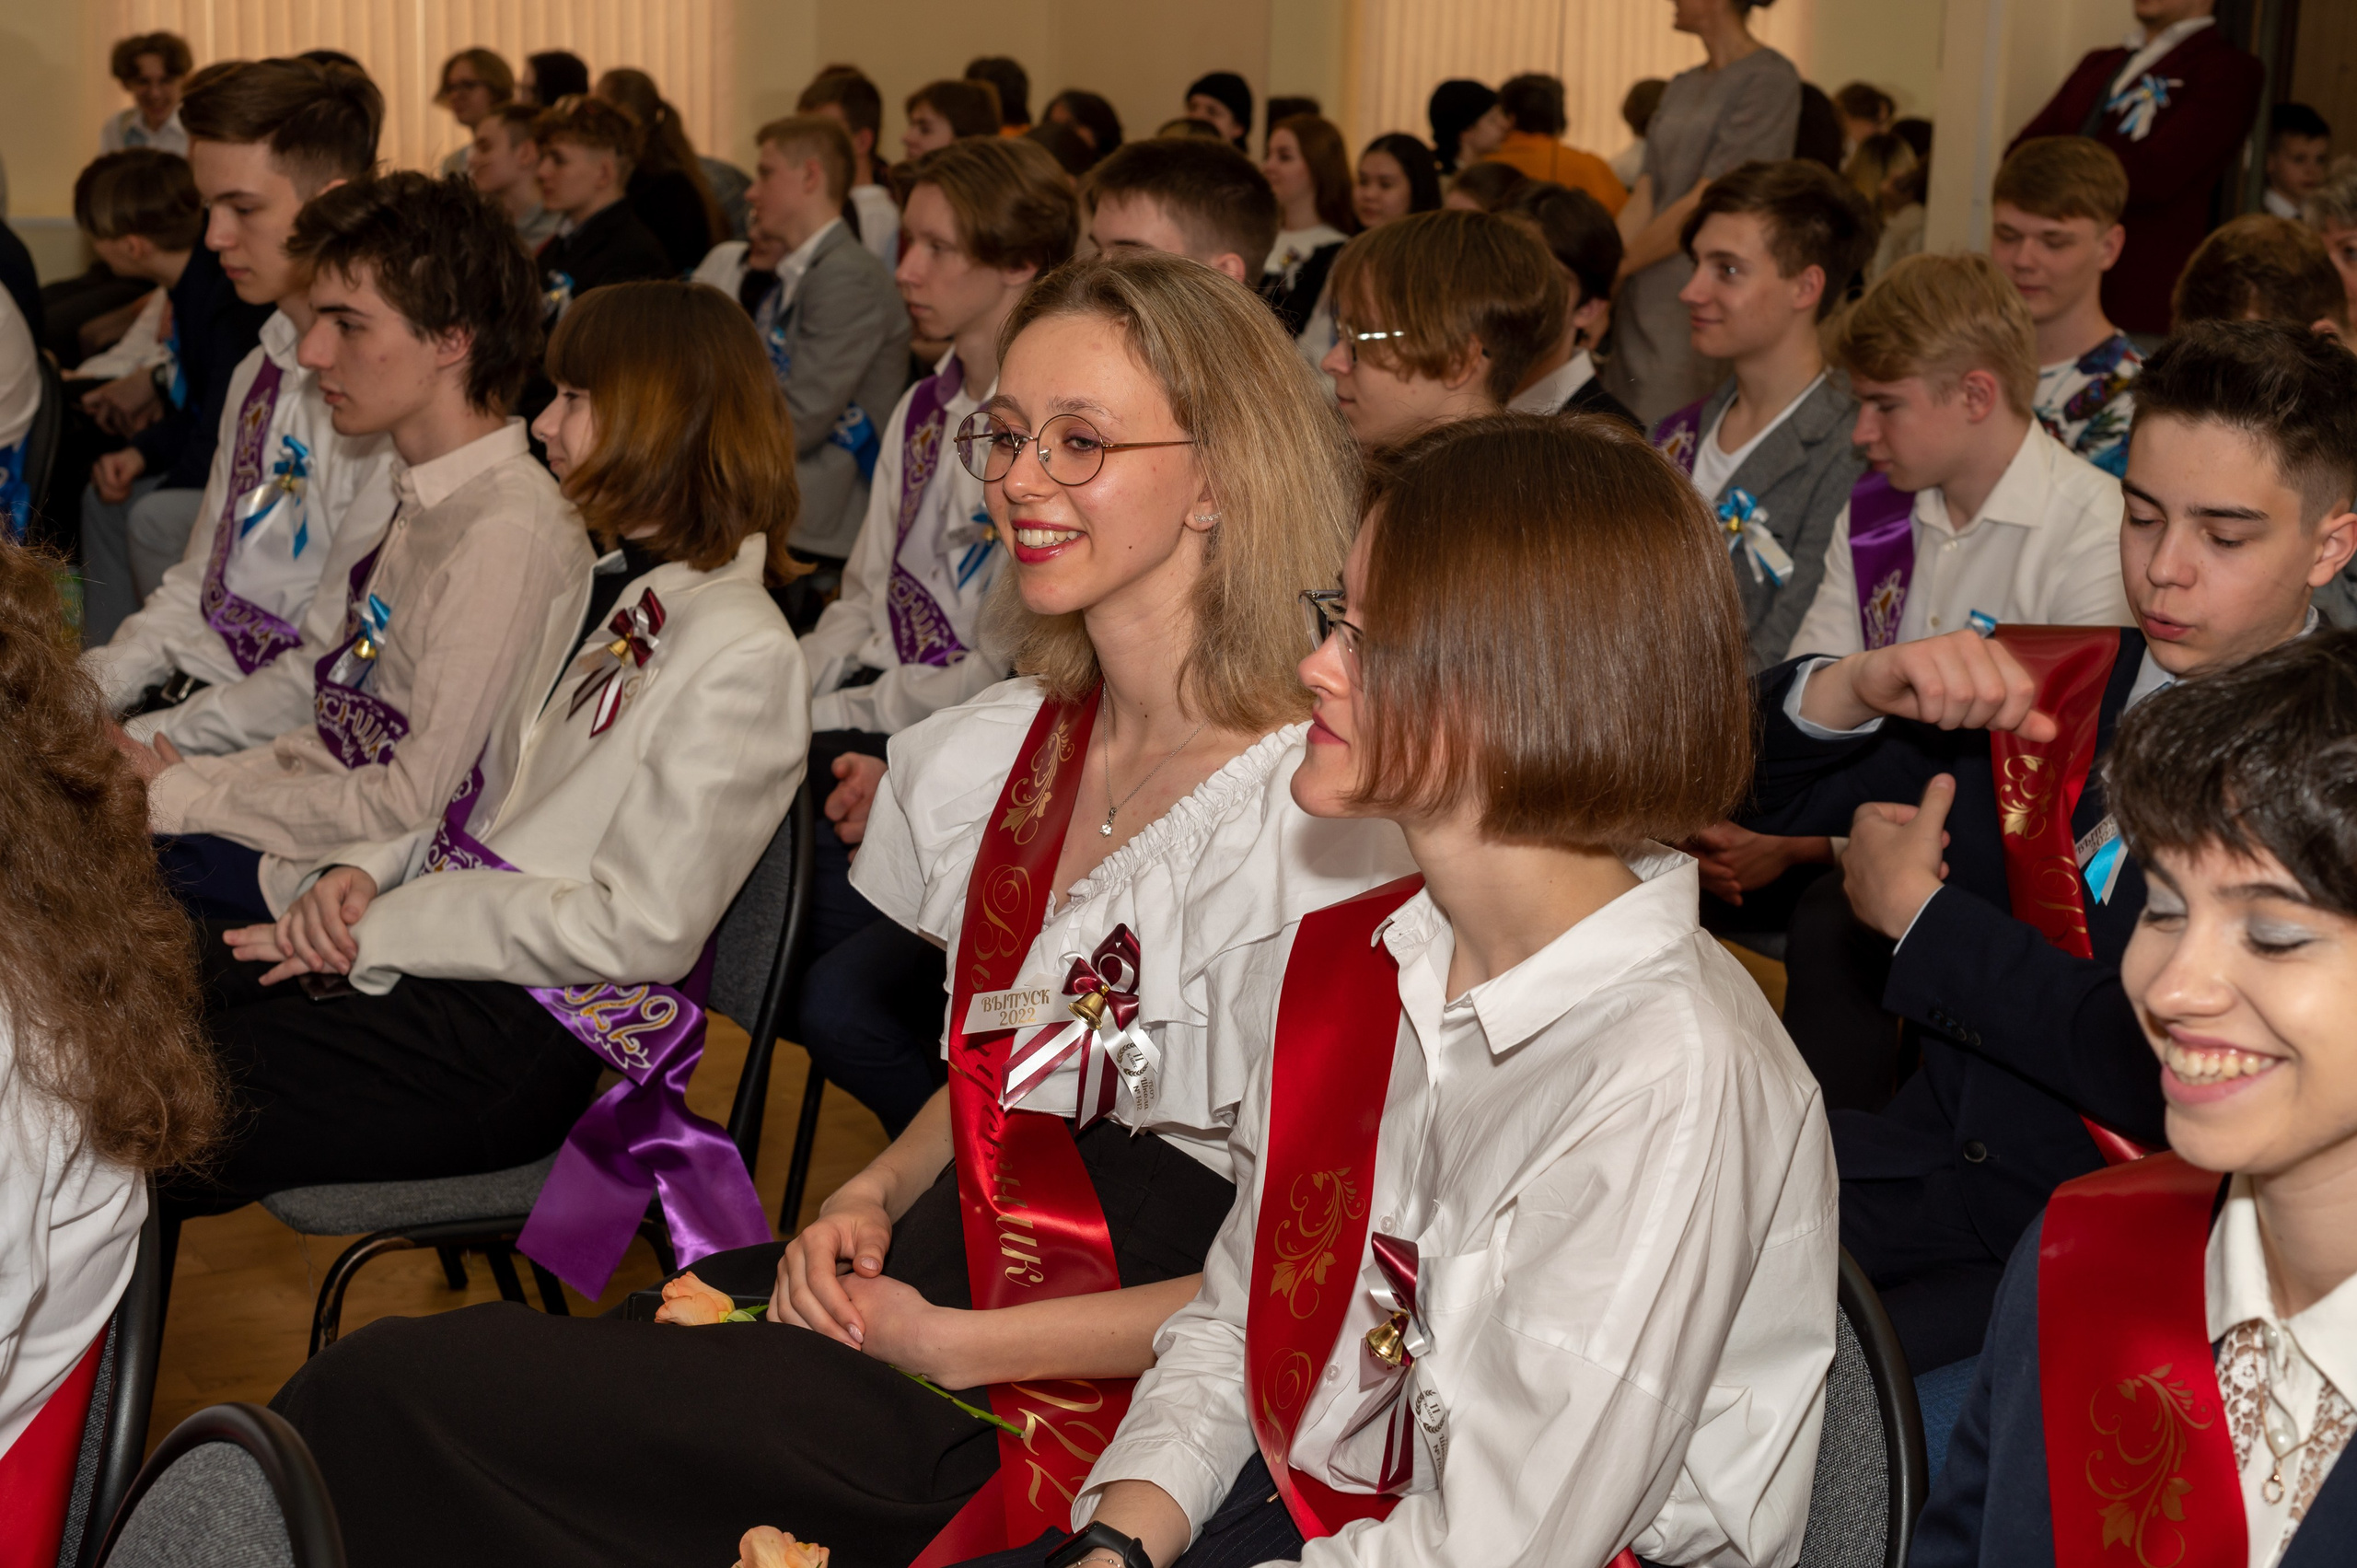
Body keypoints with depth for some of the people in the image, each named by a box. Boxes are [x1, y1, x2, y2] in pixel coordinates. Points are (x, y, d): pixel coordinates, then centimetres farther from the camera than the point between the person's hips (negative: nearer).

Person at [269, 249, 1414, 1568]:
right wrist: (870, 1199, 3)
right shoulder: (995, 754, 9)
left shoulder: (1324, 811, -15)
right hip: (933, 1274, 7)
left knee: (389, 1397, -15)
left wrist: (954, 1344, -14)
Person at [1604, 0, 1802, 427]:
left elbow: (1704, 204, -13)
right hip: (1644, 303, 8)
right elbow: (1643, 201, 10)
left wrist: (1613, 271, -9)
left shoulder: (1769, 78, -8)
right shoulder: (1681, 87, 17)